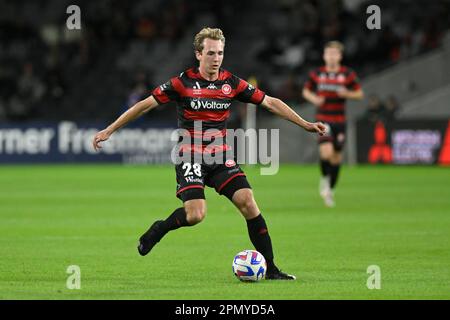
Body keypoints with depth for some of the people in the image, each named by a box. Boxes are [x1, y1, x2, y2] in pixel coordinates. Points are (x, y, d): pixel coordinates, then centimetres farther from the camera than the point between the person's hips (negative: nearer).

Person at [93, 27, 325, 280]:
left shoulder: (232, 83, 3)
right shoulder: (183, 82, -6)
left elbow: (270, 102, 8)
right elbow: (146, 105, -3)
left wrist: (305, 124, 4)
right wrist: (109, 131, -4)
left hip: (220, 156, 4)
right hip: (190, 156, -4)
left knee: (248, 202, -12)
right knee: (196, 214, -21)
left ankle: (270, 269, -5)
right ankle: (159, 229, 12)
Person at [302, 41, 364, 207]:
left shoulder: (348, 75, -1)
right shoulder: (316, 74, 0)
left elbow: (359, 93, 6)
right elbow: (306, 91, 13)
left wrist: (347, 93, -15)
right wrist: (313, 98, -9)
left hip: (340, 120, 1)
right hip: (323, 119, -1)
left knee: (336, 156, 8)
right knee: (326, 152, -22)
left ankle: (331, 189, 27)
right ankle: (325, 179, 5)